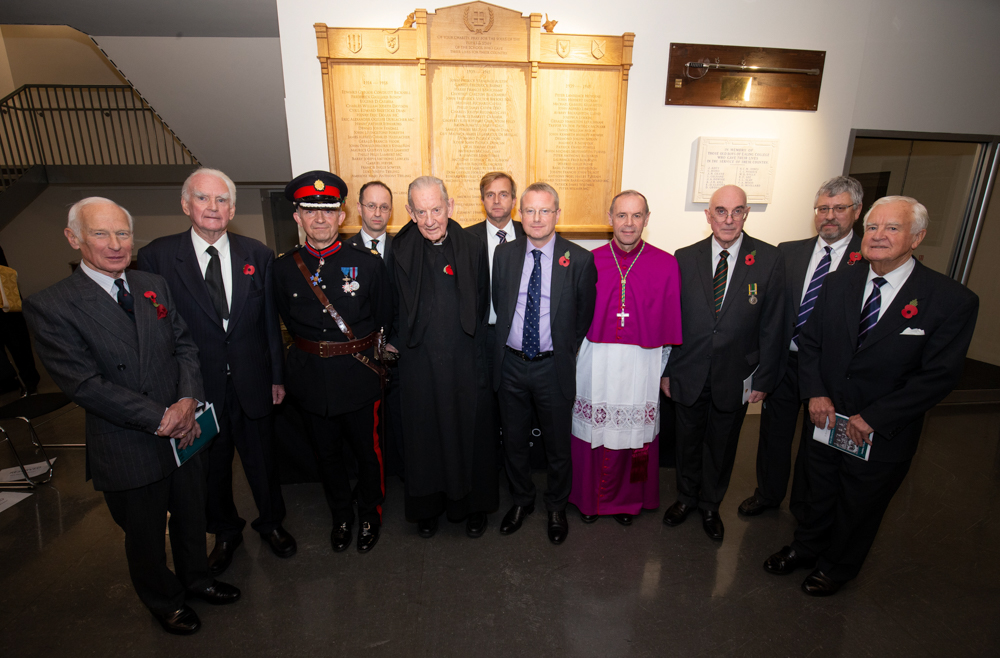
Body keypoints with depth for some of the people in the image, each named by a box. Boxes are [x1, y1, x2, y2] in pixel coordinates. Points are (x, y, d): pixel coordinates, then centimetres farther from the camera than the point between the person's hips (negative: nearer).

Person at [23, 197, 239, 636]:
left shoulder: (155, 286, 2)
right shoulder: (49, 306, -14)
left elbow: (185, 346, 1)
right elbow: (84, 383, -19)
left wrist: (188, 400, -15)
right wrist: (160, 418, -21)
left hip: (183, 435, 4)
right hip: (129, 452, -4)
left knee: (191, 518, 24)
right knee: (145, 537, 19)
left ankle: (196, 579, 50)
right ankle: (164, 601, 45)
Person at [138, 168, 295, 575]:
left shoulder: (257, 255, -2)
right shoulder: (156, 257, -8)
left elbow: (271, 322, 2)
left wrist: (277, 376, 4)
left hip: (252, 384, 1)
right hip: (197, 388, -1)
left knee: (262, 461, 17)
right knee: (211, 466, 19)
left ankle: (270, 522, 44)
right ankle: (225, 532, 45)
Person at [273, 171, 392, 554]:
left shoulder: (367, 263, -8)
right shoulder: (284, 267, -3)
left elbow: (383, 318, 0)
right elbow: (288, 321, 9)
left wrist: (357, 348, 4)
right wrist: (314, 349, 6)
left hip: (359, 378, -2)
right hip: (310, 379, 2)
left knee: (367, 451, 14)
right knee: (326, 454, 19)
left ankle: (371, 515, 40)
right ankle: (341, 516, 44)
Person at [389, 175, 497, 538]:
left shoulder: (473, 248, -3)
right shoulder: (400, 250, -3)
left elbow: (482, 309, 2)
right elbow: (393, 308, 5)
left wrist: (478, 353, 1)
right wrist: (397, 343, 2)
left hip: (465, 362, 0)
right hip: (419, 363, 0)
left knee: (470, 433, 13)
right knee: (424, 436, 15)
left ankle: (474, 504, 37)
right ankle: (428, 506, 38)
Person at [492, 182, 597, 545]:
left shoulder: (579, 259, -8)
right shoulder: (504, 254, 1)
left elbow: (586, 315, 1)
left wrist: (565, 350, 1)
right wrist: (507, 341, 6)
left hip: (553, 367, -2)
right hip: (511, 365, 3)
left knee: (558, 445, 15)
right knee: (513, 441, 18)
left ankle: (557, 508, 40)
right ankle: (521, 500, 44)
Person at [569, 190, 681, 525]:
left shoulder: (666, 265, -2)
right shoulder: (589, 261, -1)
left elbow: (670, 324, 0)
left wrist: (665, 371, 1)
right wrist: (576, 361, 3)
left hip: (642, 364, 0)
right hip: (595, 363, 0)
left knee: (634, 433, 13)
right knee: (592, 432, 11)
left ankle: (628, 498, 39)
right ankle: (589, 497, 36)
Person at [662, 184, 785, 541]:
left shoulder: (769, 260, -7)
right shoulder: (685, 258, -4)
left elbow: (772, 325, -4)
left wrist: (763, 379, -4)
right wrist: (666, 370, 0)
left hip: (735, 378, 0)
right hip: (689, 375, 1)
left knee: (722, 446, 18)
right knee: (688, 442, 18)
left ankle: (710, 505, 42)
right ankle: (686, 498, 43)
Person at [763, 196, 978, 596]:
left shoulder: (953, 301, -15)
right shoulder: (838, 283, -3)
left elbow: (939, 376, -16)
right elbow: (809, 341, 2)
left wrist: (872, 418, -18)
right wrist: (816, 394, -10)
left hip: (883, 436, -2)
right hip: (827, 421, 3)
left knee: (858, 510, 19)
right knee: (819, 495, 23)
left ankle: (836, 568, 46)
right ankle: (805, 548, 49)